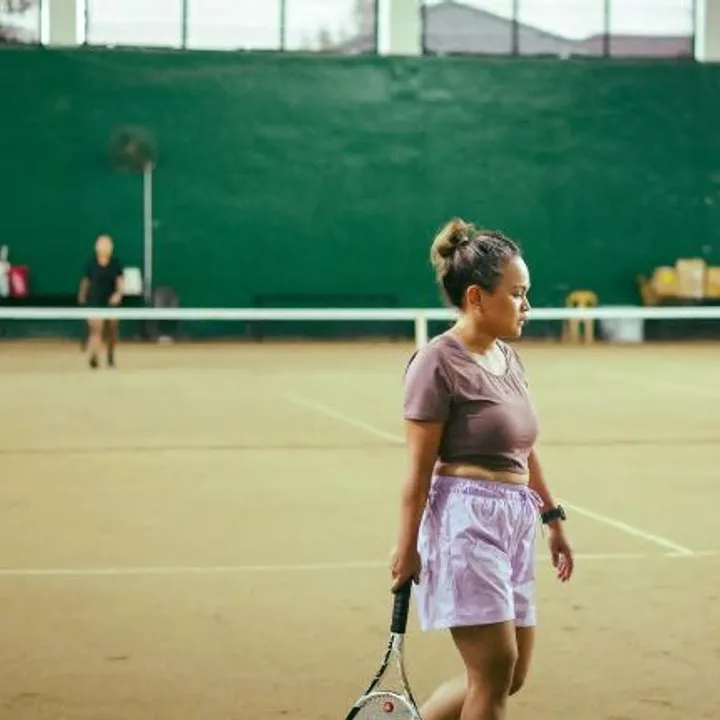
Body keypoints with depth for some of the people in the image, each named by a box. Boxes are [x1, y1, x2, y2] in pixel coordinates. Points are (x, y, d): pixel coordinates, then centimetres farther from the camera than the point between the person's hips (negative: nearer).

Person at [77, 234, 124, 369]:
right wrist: (82, 297, 13)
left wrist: (119, 293, -29)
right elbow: (86, 281, 7)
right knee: (96, 329, -18)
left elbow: (120, 280, -10)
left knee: (112, 330, 14)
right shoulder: (91, 263, -3)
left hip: (112, 301, 2)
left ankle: (111, 356, 35)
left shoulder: (116, 263, -3)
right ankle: (93, 357, -33)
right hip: (95, 301, -2)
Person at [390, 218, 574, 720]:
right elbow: (420, 470, -12)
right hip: (465, 522, -9)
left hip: (515, 524, 9)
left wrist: (552, 519, 20)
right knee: (495, 673, -8)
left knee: (511, 677, 11)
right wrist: (406, 549, -12)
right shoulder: (438, 363, -12)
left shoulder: (509, 358, 13)